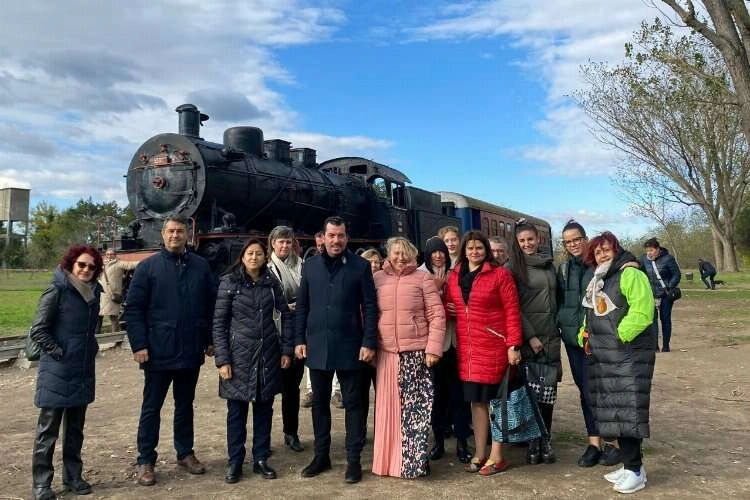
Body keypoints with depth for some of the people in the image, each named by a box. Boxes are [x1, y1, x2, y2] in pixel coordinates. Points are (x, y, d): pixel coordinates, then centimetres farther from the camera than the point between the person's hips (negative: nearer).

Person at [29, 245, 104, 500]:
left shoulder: (93, 292, 9)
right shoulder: (57, 290, -10)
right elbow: (38, 330, -11)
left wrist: (91, 349, 11)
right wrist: (58, 353, -13)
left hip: (83, 372, 6)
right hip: (57, 372, -6)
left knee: (75, 428, 14)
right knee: (48, 428, 2)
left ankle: (73, 476, 24)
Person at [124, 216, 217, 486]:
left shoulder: (201, 266, 4)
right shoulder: (148, 267, -3)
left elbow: (212, 305, 8)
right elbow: (133, 309, -6)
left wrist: (210, 340, 5)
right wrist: (139, 345, -12)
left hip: (191, 351, 3)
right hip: (158, 351, -2)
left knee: (185, 404, 16)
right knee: (151, 407, 8)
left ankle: (185, 452, 30)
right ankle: (146, 461, 20)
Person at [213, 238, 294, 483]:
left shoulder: (272, 283, 4)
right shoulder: (229, 283, -4)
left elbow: (286, 315, 9)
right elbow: (219, 323, -5)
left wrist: (287, 350, 2)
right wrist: (222, 359, -11)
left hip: (268, 356, 3)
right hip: (239, 355, -2)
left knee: (264, 408, 9)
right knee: (237, 410, 5)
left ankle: (261, 459, 22)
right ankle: (235, 462, 18)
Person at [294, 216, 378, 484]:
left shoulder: (360, 266, -2)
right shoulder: (310, 266, 7)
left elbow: (370, 306, -4)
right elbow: (302, 306, 8)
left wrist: (369, 342, -10)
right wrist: (299, 339, 2)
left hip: (349, 346, -3)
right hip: (317, 346, 3)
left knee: (352, 403, 5)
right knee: (319, 402, 13)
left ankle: (353, 459, 16)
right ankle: (321, 455, 27)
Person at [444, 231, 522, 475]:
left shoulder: (500, 274, -4)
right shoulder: (454, 276, 11)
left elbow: (512, 311, -8)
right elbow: (448, 306, 21)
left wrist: (513, 345, -13)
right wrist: (448, 309, -2)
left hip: (494, 345, -5)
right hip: (466, 347, 5)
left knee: (496, 397, 3)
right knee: (476, 399, 11)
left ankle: (496, 456, 13)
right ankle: (479, 454, 22)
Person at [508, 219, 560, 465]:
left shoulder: (549, 265, 14)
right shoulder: (514, 267, -2)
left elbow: (556, 299, 19)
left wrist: (557, 330, 11)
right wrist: (530, 336, -12)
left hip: (550, 338, 4)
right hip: (527, 338, -4)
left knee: (548, 391, 5)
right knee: (531, 392, -3)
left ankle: (545, 440, 17)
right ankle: (533, 442, 10)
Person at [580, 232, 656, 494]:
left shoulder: (630, 274, -10)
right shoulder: (596, 281, 18)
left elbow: (641, 312, -21)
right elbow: (592, 315, 25)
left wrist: (620, 336, -20)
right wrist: (586, 336, 11)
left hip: (629, 353, -9)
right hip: (604, 356, 9)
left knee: (627, 410, -8)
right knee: (613, 409, 11)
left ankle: (635, 470, 0)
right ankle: (630, 464, 22)